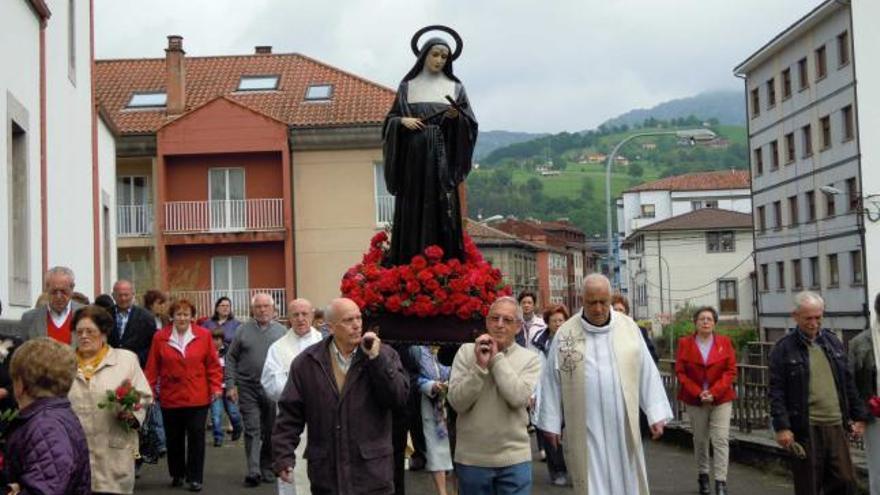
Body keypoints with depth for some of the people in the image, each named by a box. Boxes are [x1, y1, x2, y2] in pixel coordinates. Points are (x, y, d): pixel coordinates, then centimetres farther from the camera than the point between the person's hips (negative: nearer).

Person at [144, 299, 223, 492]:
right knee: (173, 438, 12)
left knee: (196, 437, 0)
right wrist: (150, 390, -1)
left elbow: (213, 365, 1)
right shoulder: (160, 337, -1)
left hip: (197, 398, -1)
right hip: (170, 398, 1)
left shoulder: (204, 335, -1)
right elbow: (152, 367, 1)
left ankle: (195, 477, 9)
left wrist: (216, 387, -4)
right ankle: (177, 474, 29)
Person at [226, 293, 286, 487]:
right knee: (252, 430, -6)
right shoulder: (243, 330, 5)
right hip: (248, 388, -1)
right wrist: (231, 384, -2)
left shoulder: (282, 331, 6)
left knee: (270, 431, 8)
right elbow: (231, 359, 7)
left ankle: (267, 468, 21)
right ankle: (253, 471, -7)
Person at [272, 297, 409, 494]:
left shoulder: (384, 354, 2)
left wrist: (376, 359, -15)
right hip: (325, 473, 1)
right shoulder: (306, 362, 3)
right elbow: (290, 413, 4)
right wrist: (284, 456, -3)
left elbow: (400, 397, -9)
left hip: (372, 472, -1)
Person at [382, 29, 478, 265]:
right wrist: (402, 121, -10)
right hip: (413, 157, 1)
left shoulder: (455, 87, 9)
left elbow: (470, 123, 5)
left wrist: (456, 117, -16)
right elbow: (391, 118, 11)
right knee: (413, 210, -4)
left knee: (442, 208, -7)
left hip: (442, 157, 0)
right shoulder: (407, 86, 11)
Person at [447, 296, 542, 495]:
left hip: (515, 459, 0)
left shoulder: (530, 358, 0)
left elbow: (519, 398, -17)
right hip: (471, 459, 1)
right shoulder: (466, 352, 1)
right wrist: (480, 365, -16)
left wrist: (497, 358, -12)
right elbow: (457, 402, -8)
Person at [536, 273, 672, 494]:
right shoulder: (565, 333, -2)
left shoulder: (628, 326, 1)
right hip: (585, 429, -1)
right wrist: (551, 423, 1)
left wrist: (656, 414, -1)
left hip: (623, 426, 1)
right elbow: (552, 381, 1)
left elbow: (647, 372, 3)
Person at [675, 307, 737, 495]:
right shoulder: (685, 343, 1)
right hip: (695, 400, 1)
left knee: (721, 440, -8)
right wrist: (698, 393, -12)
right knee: (700, 440, 10)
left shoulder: (725, 343, 1)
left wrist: (714, 393, -13)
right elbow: (680, 372, -2)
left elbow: (731, 371, -2)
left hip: (721, 399, -1)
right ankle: (703, 476, 26)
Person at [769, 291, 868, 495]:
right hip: (805, 429, -5)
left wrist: (858, 416, 13)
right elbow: (777, 392, -8)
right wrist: (782, 427, -15)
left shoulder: (833, 341, 13)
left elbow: (848, 383, 17)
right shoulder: (783, 348, -4)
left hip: (836, 426, 5)